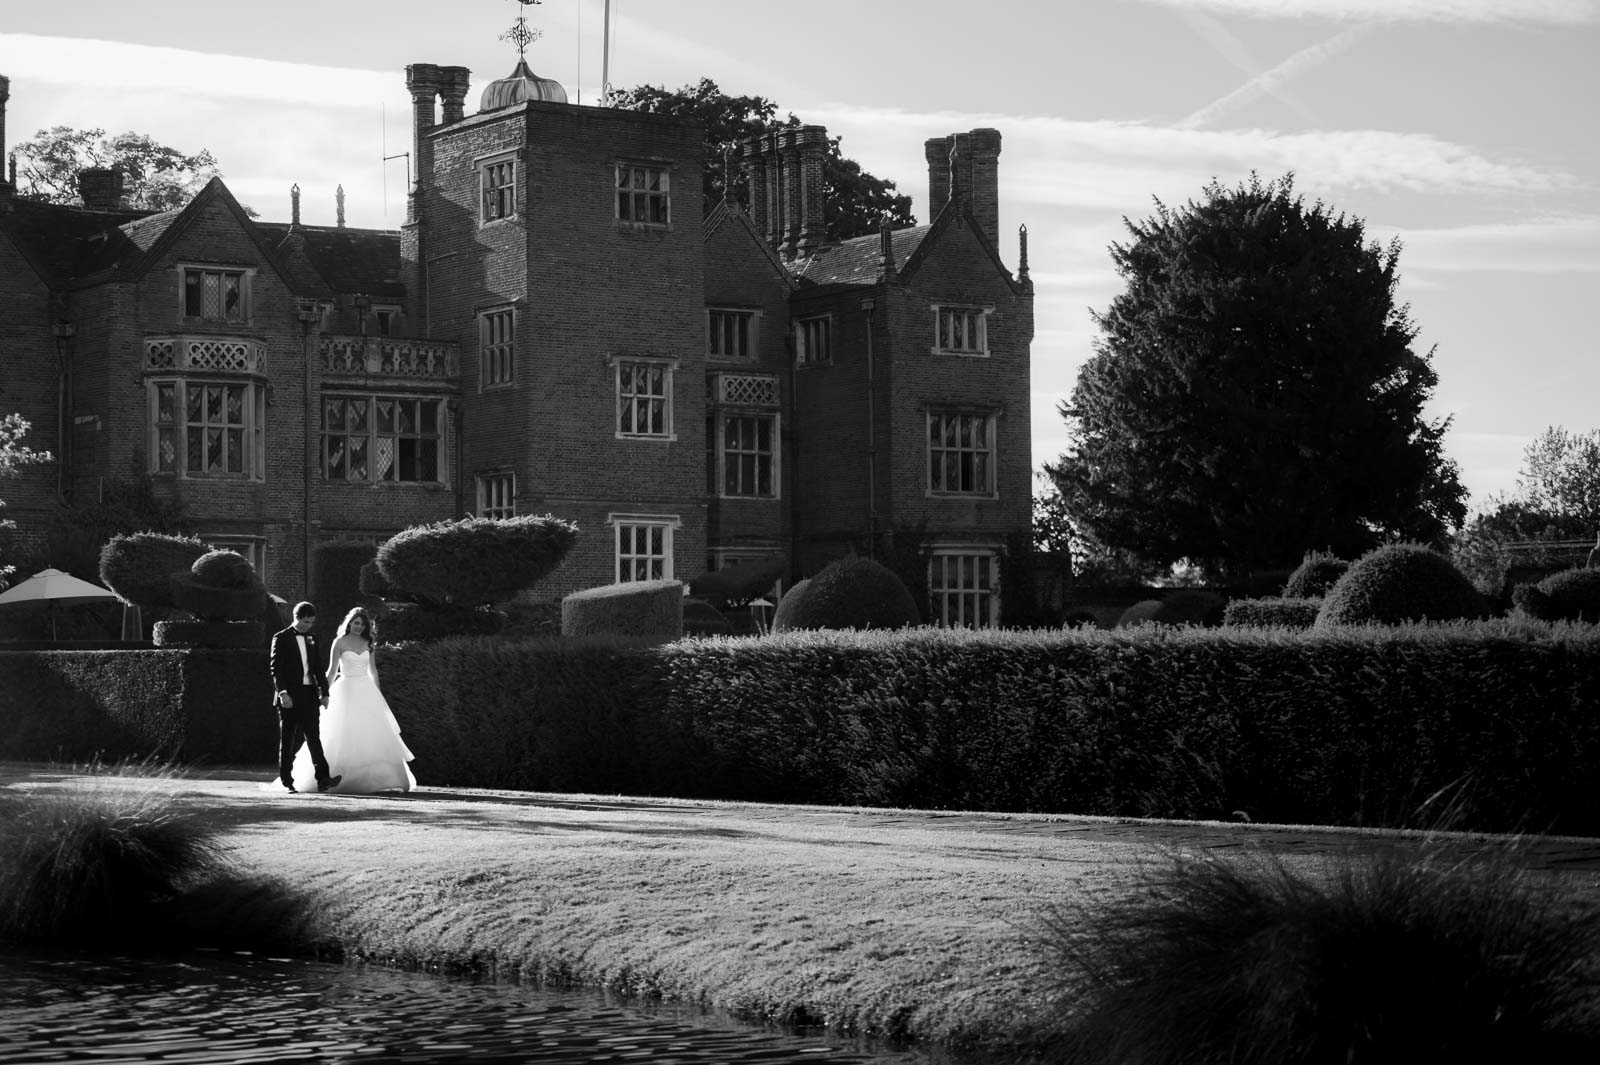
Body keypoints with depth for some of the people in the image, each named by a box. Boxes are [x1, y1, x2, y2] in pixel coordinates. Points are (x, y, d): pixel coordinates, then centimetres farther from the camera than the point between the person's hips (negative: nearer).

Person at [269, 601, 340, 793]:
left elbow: (318, 668, 17)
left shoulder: (311, 638, 14)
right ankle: (286, 781, 7)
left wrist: (324, 692, 10)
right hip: (289, 697, -4)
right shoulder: (281, 638, -2)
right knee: (288, 740, 3)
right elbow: (276, 667, -9)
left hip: (309, 695, 4)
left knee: (314, 738, -4)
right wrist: (282, 692, -19)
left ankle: (322, 778, -12)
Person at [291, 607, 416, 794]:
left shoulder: (367, 643, 9)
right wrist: (326, 694, -7)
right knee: (346, 735, -6)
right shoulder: (340, 643, -2)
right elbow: (332, 671, -3)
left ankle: (374, 778, 1)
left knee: (372, 734, -3)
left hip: (366, 691, 4)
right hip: (347, 690, -4)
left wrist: (377, 693, 11)